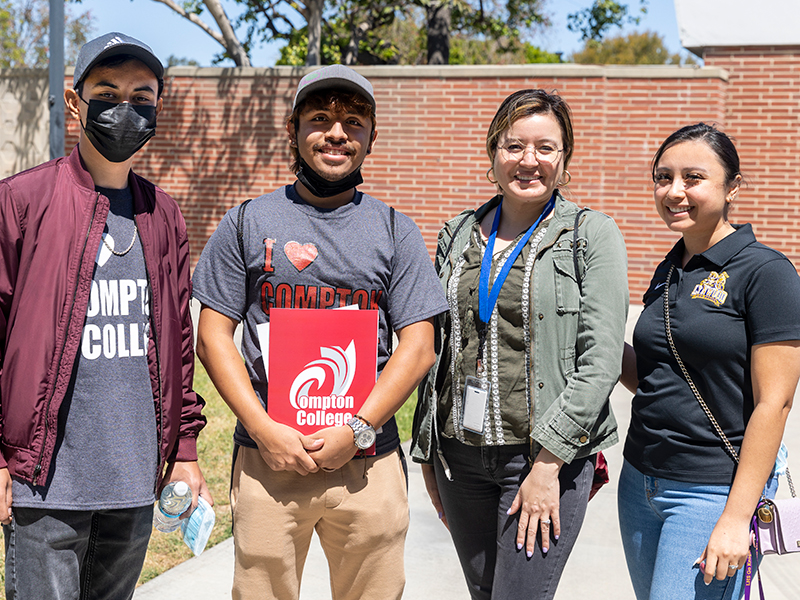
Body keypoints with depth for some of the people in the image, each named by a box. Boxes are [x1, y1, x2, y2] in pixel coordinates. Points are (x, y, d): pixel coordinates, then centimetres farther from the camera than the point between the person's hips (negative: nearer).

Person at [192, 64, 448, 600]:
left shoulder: (397, 232, 7)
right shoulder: (247, 224, 7)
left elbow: (418, 347, 2)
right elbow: (213, 336, 3)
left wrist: (356, 430, -10)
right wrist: (264, 429, -9)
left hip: (369, 462, 1)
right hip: (267, 456, 0)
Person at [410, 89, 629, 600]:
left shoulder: (593, 235, -3)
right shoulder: (459, 236, 10)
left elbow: (601, 361, -10)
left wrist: (548, 462, -15)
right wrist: (428, 453, 13)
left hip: (550, 455, -4)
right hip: (460, 456, 5)